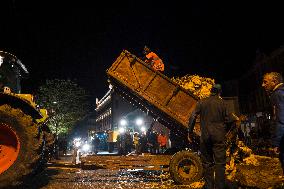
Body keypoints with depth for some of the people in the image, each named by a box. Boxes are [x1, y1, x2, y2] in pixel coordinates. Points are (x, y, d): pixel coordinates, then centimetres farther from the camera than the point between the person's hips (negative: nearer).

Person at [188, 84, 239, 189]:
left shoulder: (202, 102, 4)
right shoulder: (221, 103, 2)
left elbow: (193, 117, -3)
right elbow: (228, 119, 3)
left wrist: (190, 132, 2)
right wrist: (235, 118, 24)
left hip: (205, 136, 2)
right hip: (219, 136, -1)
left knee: (207, 163, 10)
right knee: (220, 163, 1)